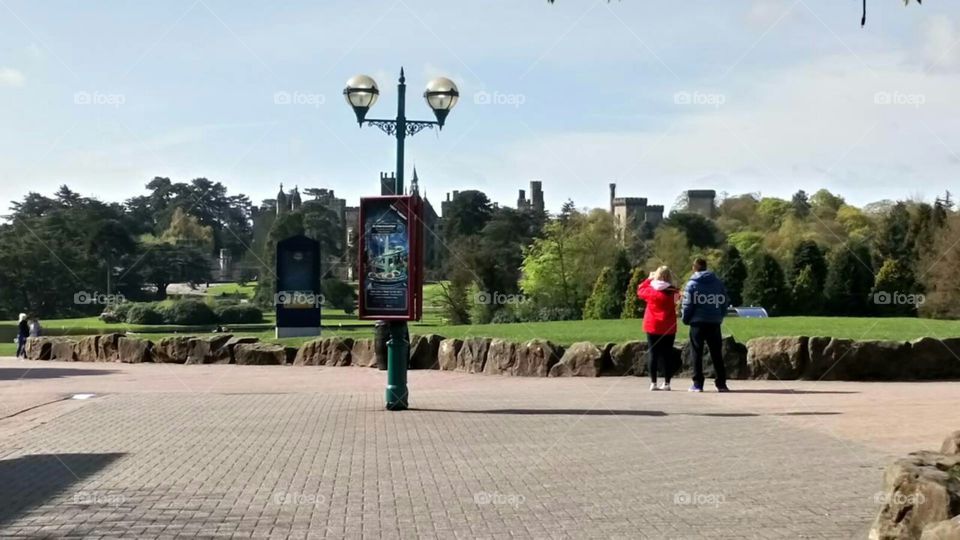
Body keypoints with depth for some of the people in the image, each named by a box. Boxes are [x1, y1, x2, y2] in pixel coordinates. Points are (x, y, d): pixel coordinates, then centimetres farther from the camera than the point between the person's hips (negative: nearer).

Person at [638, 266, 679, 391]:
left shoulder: (650, 291, -5)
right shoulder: (673, 292, -6)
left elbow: (640, 290, 14)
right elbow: (676, 306, 0)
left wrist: (649, 279, 22)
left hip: (652, 327, 0)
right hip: (669, 329, 0)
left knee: (653, 355, 4)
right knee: (666, 355, 4)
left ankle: (653, 383, 1)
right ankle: (666, 383, 4)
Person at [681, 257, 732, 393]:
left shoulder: (692, 284, -5)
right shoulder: (718, 282, 6)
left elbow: (687, 305, -8)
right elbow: (725, 302, 6)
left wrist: (685, 319, 5)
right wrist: (720, 317, 15)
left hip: (698, 322, -3)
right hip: (714, 323, 3)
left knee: (697, 354, 3)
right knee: (716, 354, 8)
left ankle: (698, 384, 0)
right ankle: (721, 383, 5)